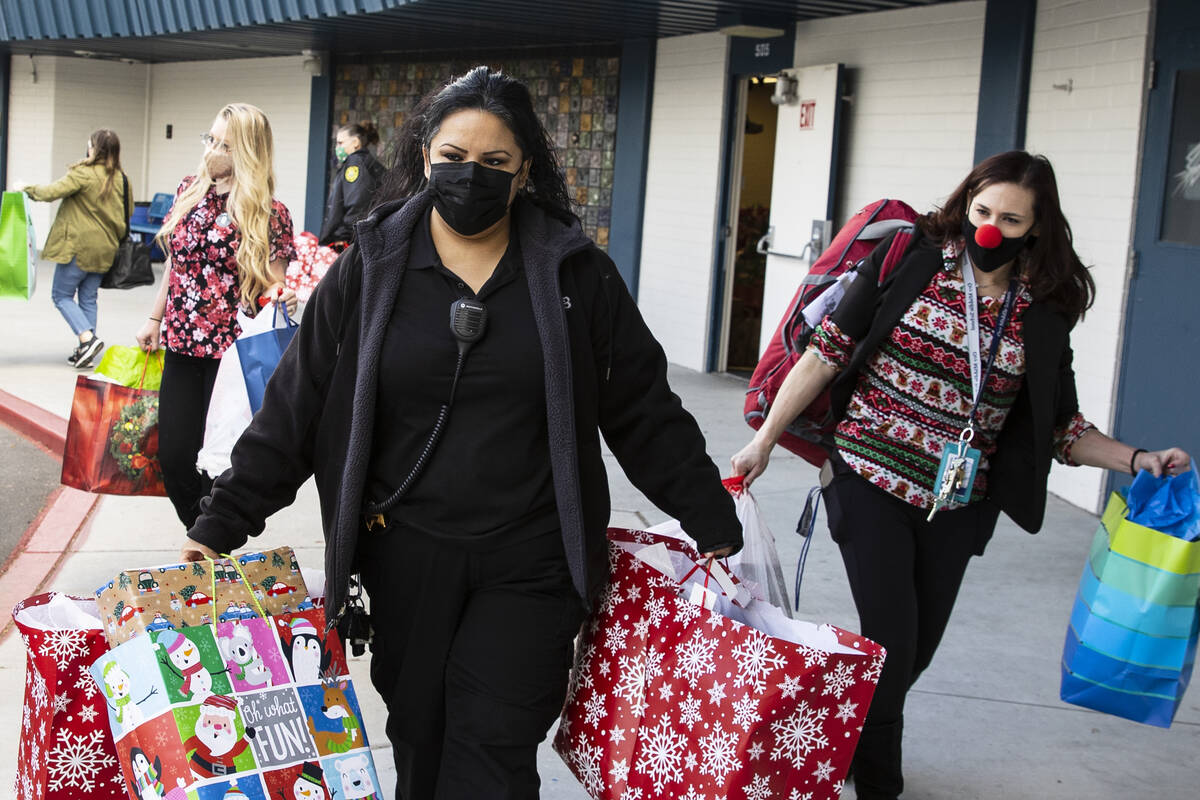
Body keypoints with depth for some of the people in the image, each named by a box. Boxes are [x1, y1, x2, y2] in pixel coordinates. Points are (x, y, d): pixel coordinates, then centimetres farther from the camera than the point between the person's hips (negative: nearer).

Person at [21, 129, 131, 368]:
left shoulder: (84, 173, -13)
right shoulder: (122, 179, 5)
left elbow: (53, 191, -18)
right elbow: (129, 212, 14)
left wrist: (28, 189, -2)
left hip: (79, 246, -6)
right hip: (105, 249, 6)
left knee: (62, 295, 4)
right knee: (88, 298, 13)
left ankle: (88, 337, -13)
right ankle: (84, 350, 11)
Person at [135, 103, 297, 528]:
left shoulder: (270, 214, -9)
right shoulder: (189, 190, 5)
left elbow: (274, 285, -4)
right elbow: (175, 261, 15)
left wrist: (281, 298, -25)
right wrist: (154, 319, 16)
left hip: (234, 351, -5)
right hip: (182, 345, 5)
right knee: (174, 456, 5)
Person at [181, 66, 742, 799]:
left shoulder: (577, 275, 0)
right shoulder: (371, 269, 2)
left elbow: (645, 414, 5)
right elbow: (296, 407, 3)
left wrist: (717, 527, 5)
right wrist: (224, 524, -1)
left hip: (531, 563, -1)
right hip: (406, 554, 2)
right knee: (418, 740, 12)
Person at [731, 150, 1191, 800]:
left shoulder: (1044, 314, 1)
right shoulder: (909, 260, -8)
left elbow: (1058, 426, 7)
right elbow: (826, 354, -6)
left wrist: (1137, 460, -8)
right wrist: (765, 439, -6)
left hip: (957, 507, 4)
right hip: (872, 486, -3)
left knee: (918, 649, 12)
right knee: (891, 646, -6)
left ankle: (849, 744, 39)